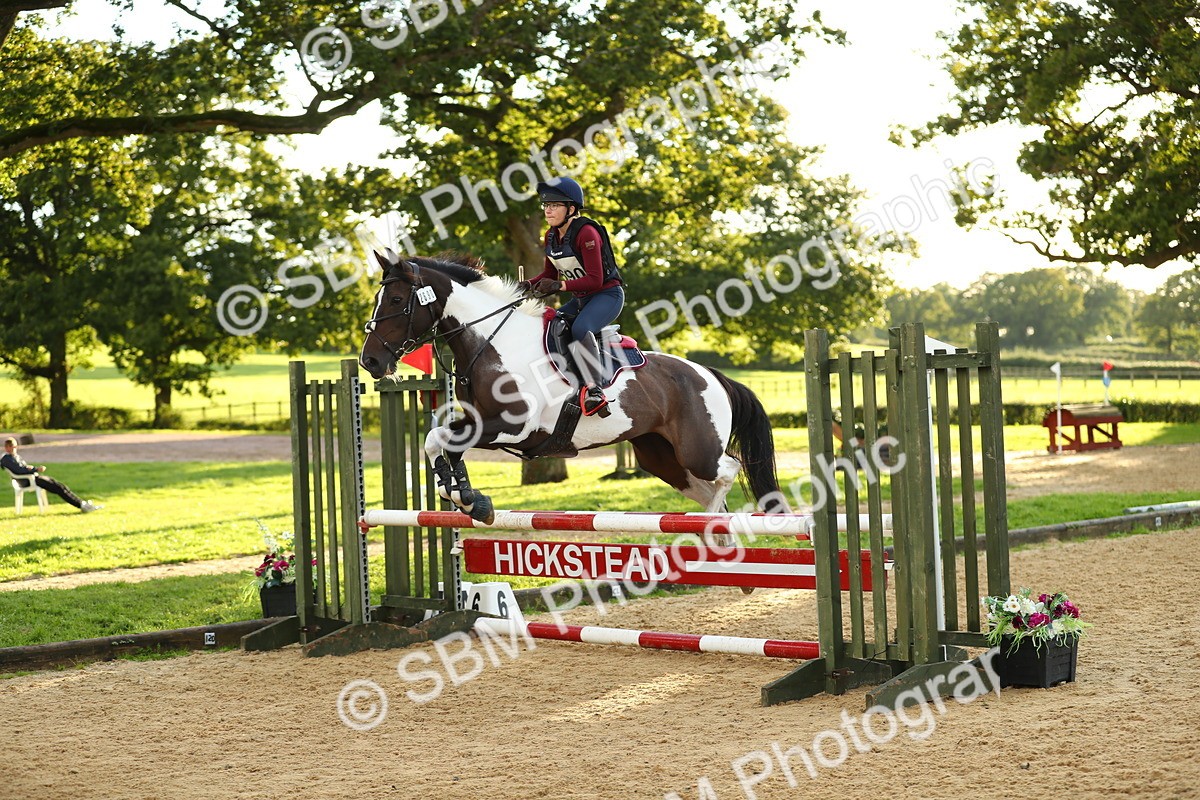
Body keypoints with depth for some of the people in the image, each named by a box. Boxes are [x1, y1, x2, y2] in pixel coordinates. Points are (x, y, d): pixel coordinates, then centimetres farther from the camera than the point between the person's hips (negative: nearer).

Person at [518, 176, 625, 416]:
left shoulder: (586, 233, -20)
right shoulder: (551, 236, 5)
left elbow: (595, 280, -25)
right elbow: (550, 274, 16)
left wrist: (560, 285, -35)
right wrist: (528, 284, -4)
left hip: (608, 294, -9)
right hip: (580, 299, 9)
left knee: (580, 328, -35)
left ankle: (593, 389, -41)